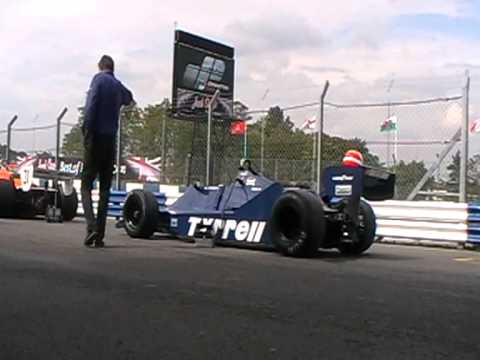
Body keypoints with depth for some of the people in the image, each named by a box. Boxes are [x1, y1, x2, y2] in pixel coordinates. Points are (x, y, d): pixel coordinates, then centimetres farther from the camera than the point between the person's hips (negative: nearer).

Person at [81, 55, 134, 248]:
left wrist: (87, 134, -12)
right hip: (111, 140, 4)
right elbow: (129, 99, 37)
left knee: (86, 185, 1)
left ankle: (91, 226, -18)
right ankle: (100, 235, 4)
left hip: (96, 139, -4)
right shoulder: (119, 86, 14)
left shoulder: (99, 79, 0)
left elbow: (91, 107, -13)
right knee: (105, 188, 6)